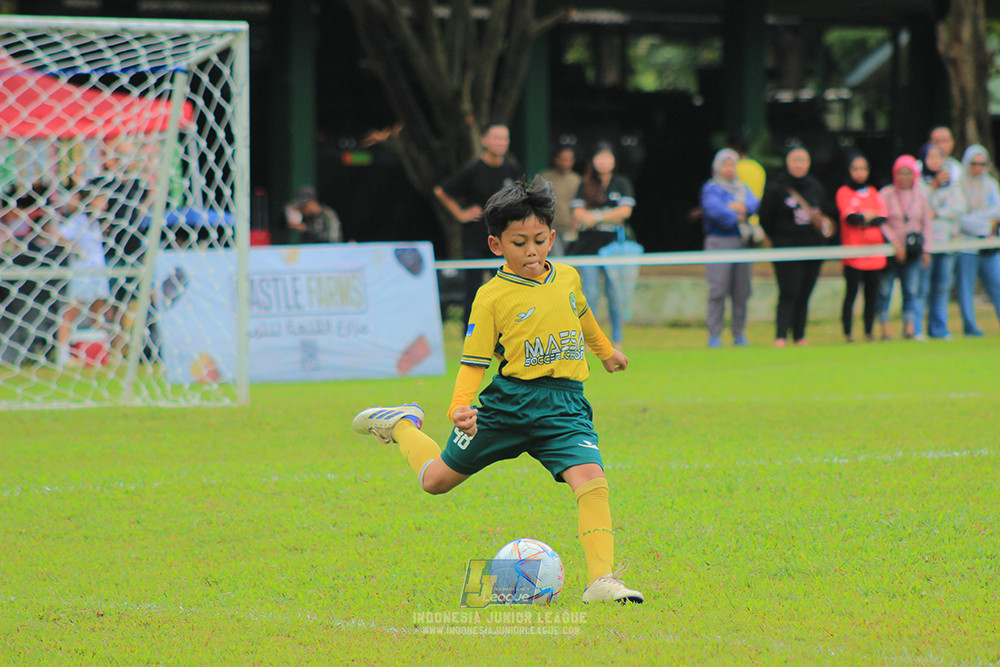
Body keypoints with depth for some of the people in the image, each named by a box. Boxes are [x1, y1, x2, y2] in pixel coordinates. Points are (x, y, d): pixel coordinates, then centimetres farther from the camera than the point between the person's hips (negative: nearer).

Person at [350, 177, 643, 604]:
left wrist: (606, 351, 47)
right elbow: (474, 361, -9)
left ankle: (602, 581, -25)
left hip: (563, 406, 2)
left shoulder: (568, 279, 6)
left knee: (590, 477, -24)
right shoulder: (493, 297, -9)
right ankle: (402, 426, 42)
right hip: (508, 403, -2)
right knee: (436, 480, 10)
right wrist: (460, 407, -27)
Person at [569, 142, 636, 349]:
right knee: (590, 294, -5)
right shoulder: (585, 185, 10)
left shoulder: (622, 184, 9)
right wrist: (611, 217, -11)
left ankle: (617, 340, 7)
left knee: (615, 294, -2)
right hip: (588, 245, 0)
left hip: (613, 245, 0)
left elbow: (625, 211, -4)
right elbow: (578, 212, -1)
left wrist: (596, 217, -10)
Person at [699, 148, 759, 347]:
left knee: (742, 291, 3)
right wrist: (737, 218, -7)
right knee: (718, 290, -11)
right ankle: (714, 336, -9)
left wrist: (742, 207, -16)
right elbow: (714, 209, -15)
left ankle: (739, 335, 10)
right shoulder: (710, 188, 1)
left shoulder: (742, 187, 18)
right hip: (719, 241, -5)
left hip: (741, 242, 5)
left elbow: (754, 204, 3)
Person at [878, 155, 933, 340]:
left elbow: (926, 225, 13)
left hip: (913, 253, 3)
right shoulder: (885, 195, -2)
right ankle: (885, 330, 2)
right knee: (884, 291, -2)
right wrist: (894, 242, -15)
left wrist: (926, 250, 6)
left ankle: (910, 328, -1)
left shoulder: (920, 196, 9)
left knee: (911, 291, -2)